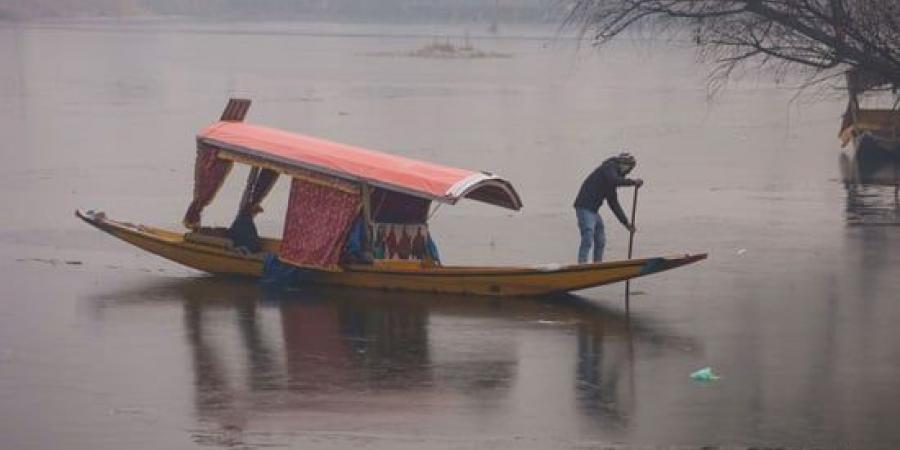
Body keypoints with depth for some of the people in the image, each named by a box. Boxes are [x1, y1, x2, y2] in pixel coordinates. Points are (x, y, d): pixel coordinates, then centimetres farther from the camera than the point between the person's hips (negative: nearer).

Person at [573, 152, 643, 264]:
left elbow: (614, 204, 27)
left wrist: (626, 223, 25)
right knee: (588, 240, -17)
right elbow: (614, 181, -25)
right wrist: (632, 182, -18)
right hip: (585, 208, -10)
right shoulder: (609, 167, -3)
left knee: (600, 241, 14)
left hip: (593, 210, 10)